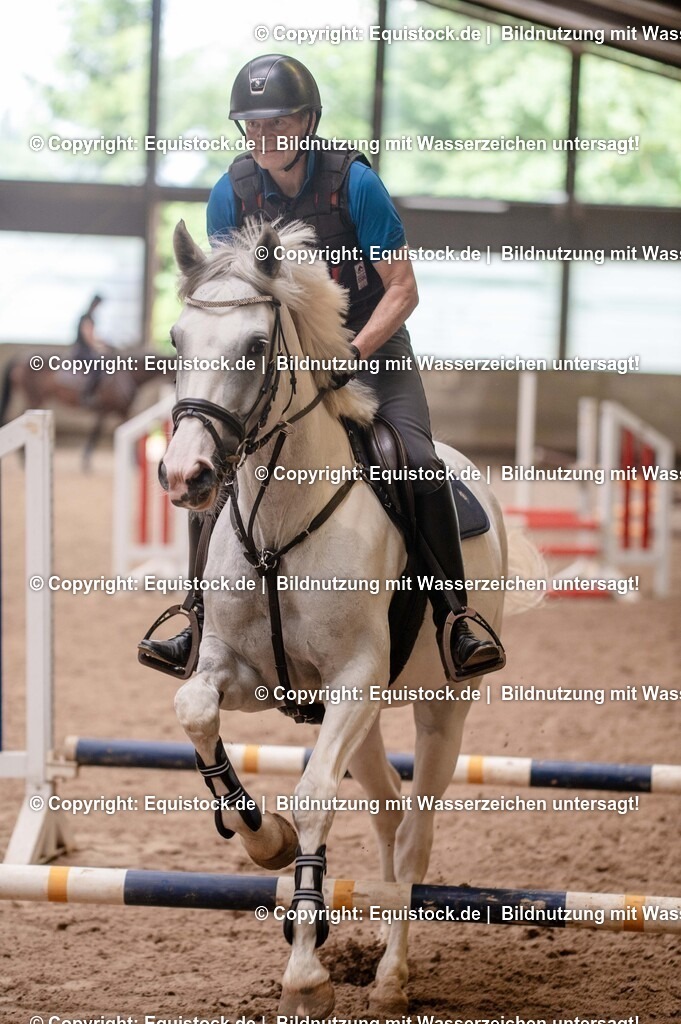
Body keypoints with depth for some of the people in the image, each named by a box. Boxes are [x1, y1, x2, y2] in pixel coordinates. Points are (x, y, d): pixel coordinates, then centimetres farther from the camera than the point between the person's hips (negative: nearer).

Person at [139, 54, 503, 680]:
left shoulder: (353, 182, -17)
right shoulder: (231, 195, -8)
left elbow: (402, 290, -14)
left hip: (371, 347, -3)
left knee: (419, 463, -25)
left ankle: (453, 617, -15)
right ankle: (204, 622, 7)